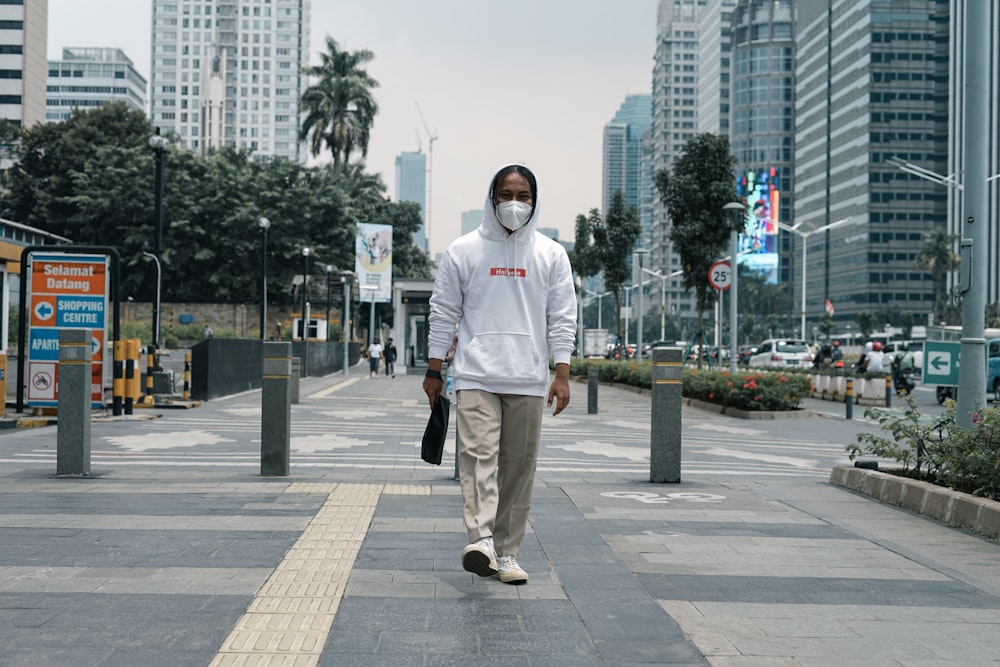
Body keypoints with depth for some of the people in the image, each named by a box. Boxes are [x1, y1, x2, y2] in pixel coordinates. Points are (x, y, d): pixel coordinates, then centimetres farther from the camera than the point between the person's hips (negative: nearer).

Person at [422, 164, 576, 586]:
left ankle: (506, 553, 11)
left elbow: (562, 316, 7)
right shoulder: (463, 251, 6)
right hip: (476, 375, -1)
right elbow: (443, 312, 9)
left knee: (519, 466, 4)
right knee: (478, 453, -17)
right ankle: (481, 539, -27)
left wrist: (562, 373, -2)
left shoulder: (551, 255, 9)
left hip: (528, 380, 2)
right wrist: (434, 371, 7)